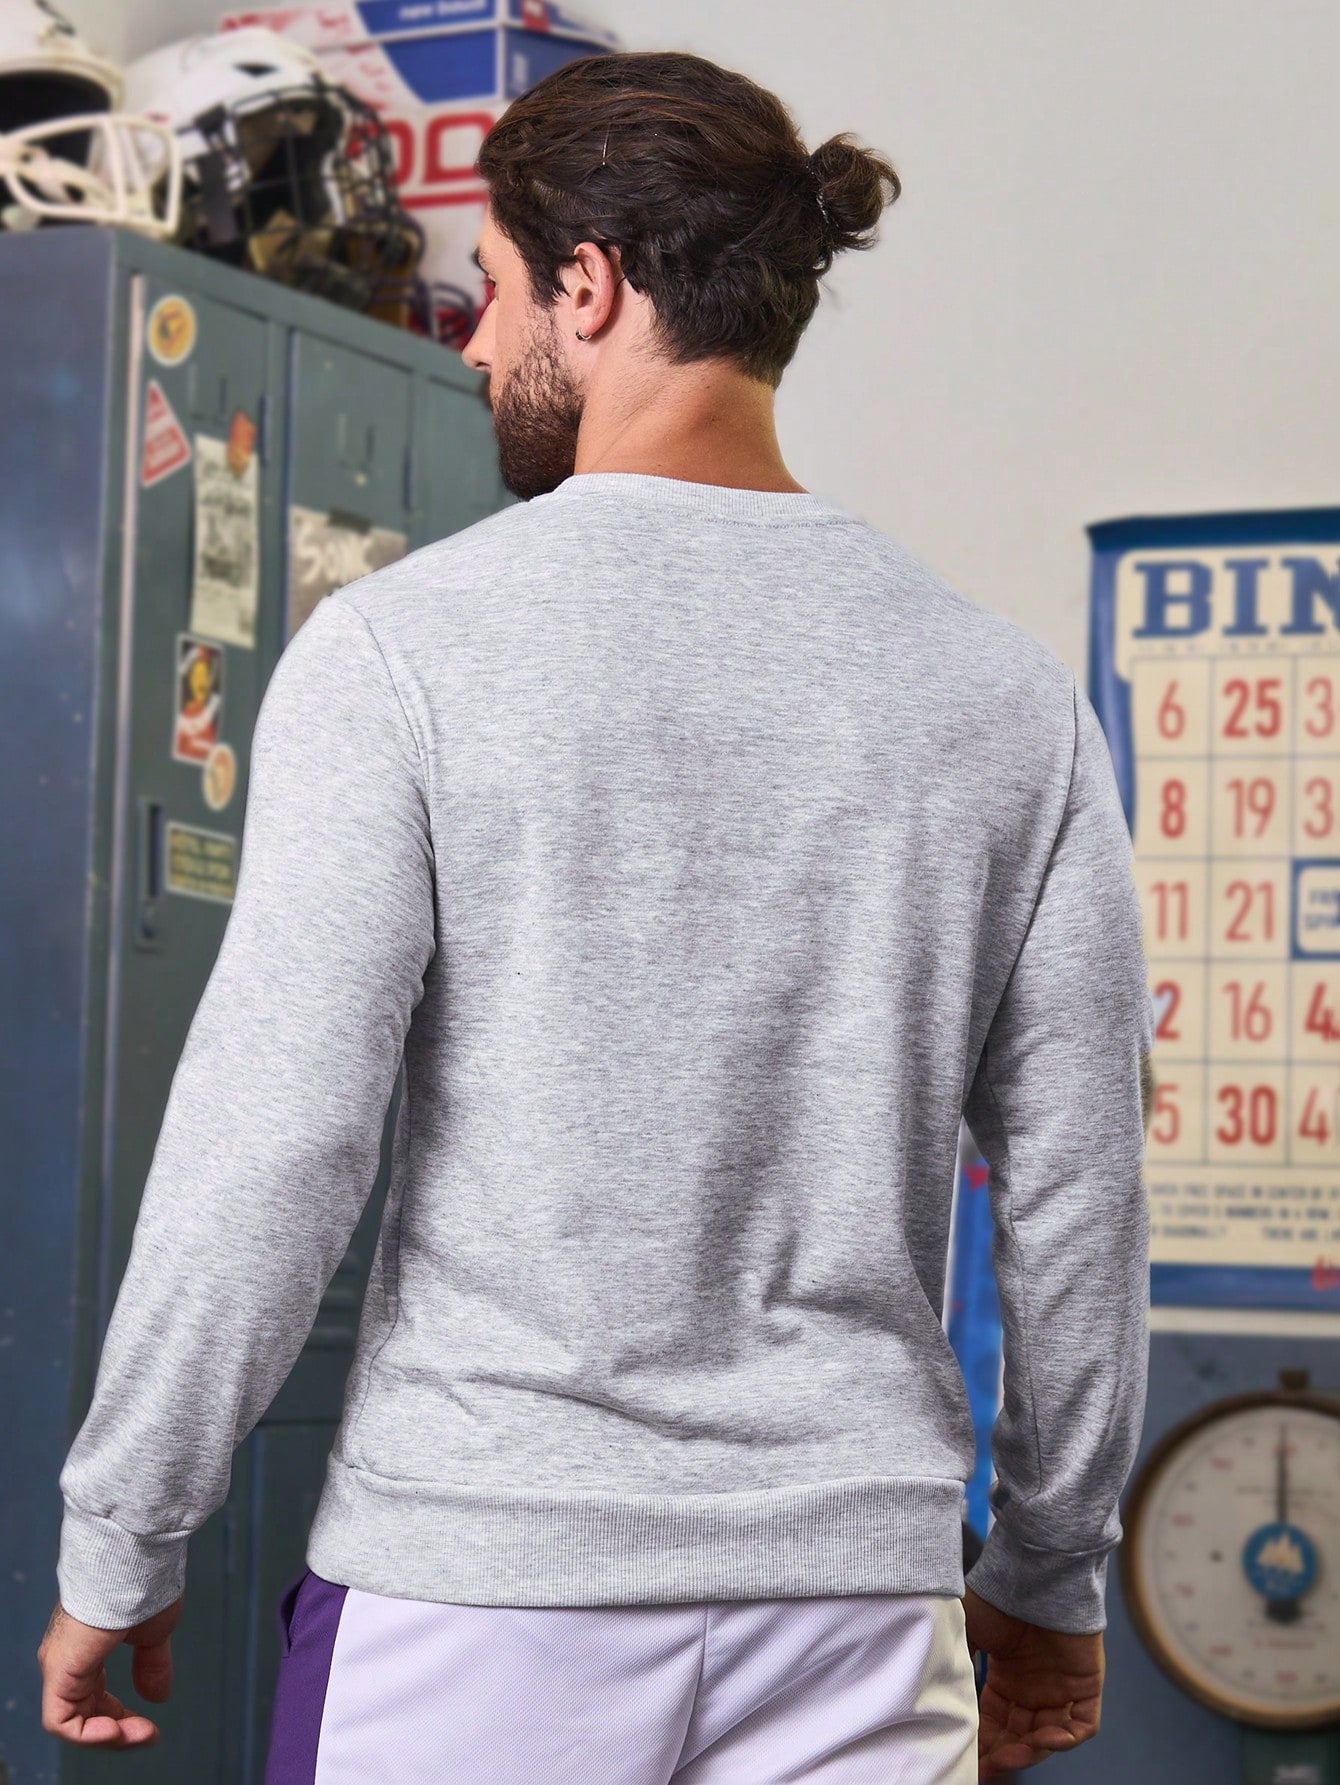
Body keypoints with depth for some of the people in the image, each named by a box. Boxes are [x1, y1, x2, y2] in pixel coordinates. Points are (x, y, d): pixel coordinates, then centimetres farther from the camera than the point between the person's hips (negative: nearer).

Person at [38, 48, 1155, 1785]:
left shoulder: (405, 644, -8)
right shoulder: (1010, 694, 3)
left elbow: (270, 1144, -11)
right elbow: (1077, 1194, 6)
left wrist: (117, 1554, 0)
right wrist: (1050, 1578, 18)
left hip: (474, 1582, -3)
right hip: (859, 1586, 4)